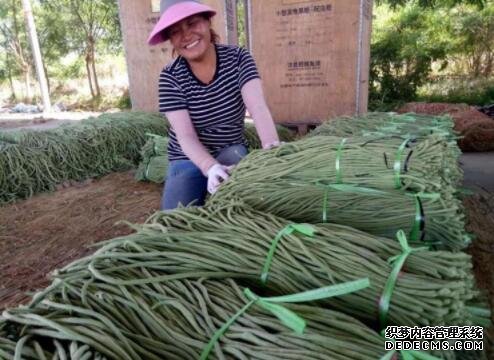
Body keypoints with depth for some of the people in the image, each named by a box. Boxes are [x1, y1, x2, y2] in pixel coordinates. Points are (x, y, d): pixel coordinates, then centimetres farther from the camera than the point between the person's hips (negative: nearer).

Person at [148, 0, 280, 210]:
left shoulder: (237, 58, -11)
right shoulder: (170, 77, -14)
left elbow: (258, 107, -26)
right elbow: (186, 135, -22)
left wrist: (272, 149, -45)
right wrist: (211, 168, -42)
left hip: (231, 151, 1)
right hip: (187, 159, 0)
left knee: (234, 156, -33)